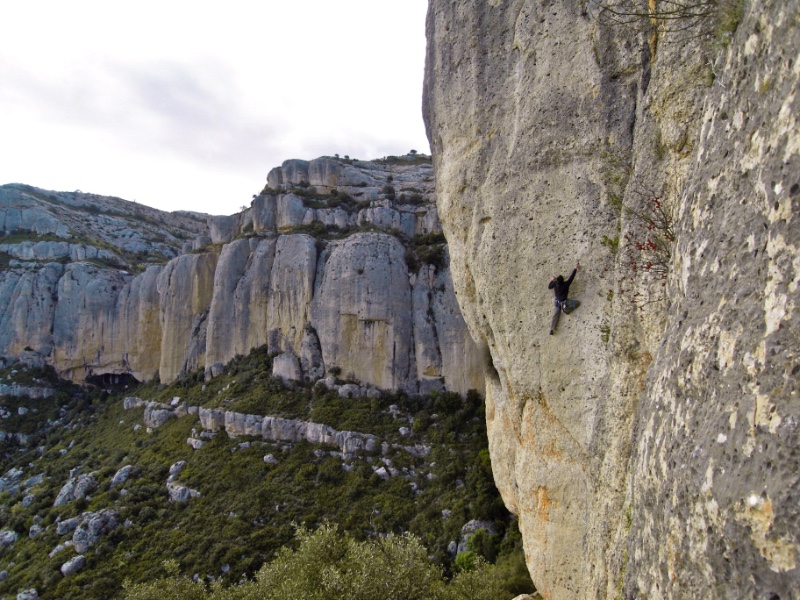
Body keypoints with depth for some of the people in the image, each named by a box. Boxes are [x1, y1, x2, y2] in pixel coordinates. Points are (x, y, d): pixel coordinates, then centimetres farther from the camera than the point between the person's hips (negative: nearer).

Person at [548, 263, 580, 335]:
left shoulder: (555, 284, -7)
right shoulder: (566, 284, -18)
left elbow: (549, 287, 12)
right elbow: (571, 277, -8)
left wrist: (552, 280, 20)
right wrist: (575, 268, 2)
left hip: (557, 302, 5)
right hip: (563, 302, -5)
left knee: (556, 315, 9)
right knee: (577, 302, 2)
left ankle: (552, 329, 0)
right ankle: (567, 309, -7)